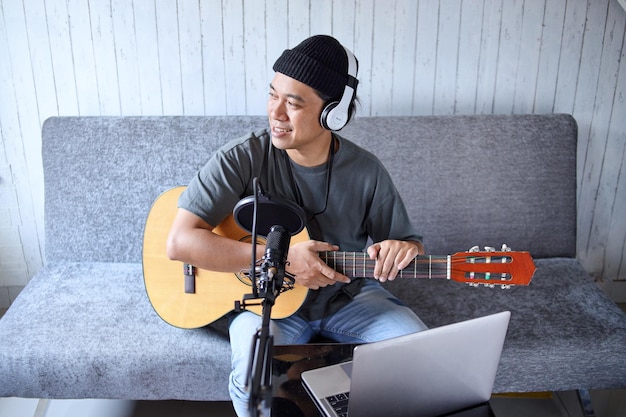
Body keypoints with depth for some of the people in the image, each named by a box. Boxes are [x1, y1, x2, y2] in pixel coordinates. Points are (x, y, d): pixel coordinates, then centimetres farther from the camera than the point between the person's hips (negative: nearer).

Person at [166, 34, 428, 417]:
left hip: (348, 295, 3)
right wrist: (280, 259, -29)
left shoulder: (366, 171, -9)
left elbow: (409, 243, 2)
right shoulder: (243, 159, -17)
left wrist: (404, 249, -25)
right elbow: (180, 242, -23)